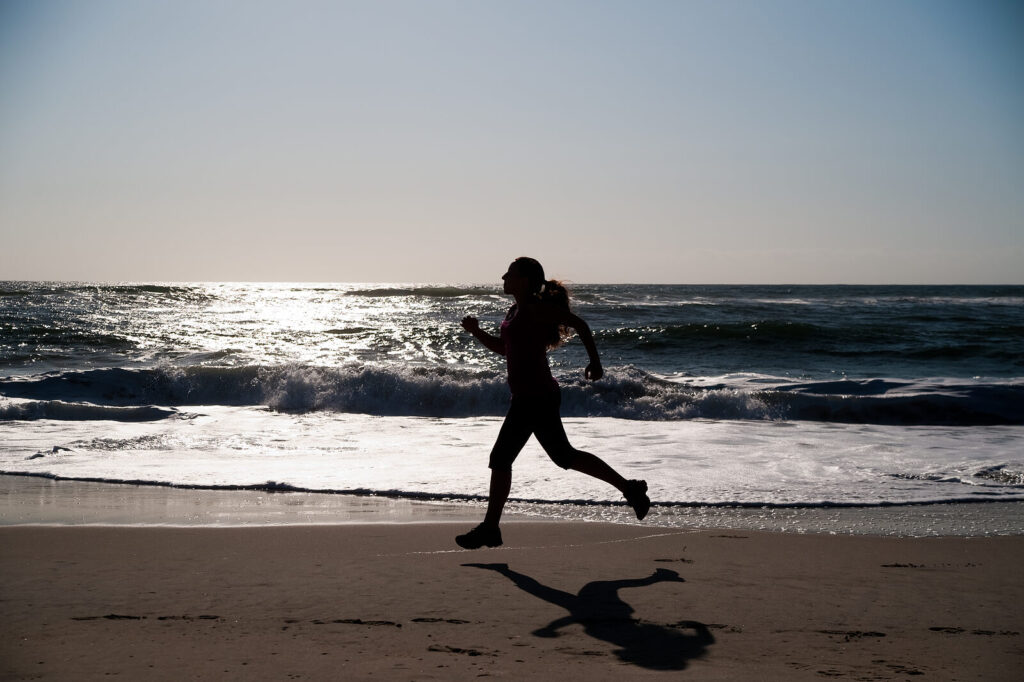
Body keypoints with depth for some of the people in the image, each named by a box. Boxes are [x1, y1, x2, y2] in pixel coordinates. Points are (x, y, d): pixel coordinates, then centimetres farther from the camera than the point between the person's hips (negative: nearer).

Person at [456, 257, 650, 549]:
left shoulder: (537, 308, -13)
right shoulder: (517, 311, 15)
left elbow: (579, 324, -12)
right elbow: (504, 348, 23)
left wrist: (595, 361, -12)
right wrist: (476, 332, 11)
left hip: (534, 397, -10)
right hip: (528, 396, 10)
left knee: (500, 459, -5)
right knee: (563, 456, 13)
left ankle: (489, 528, 3)